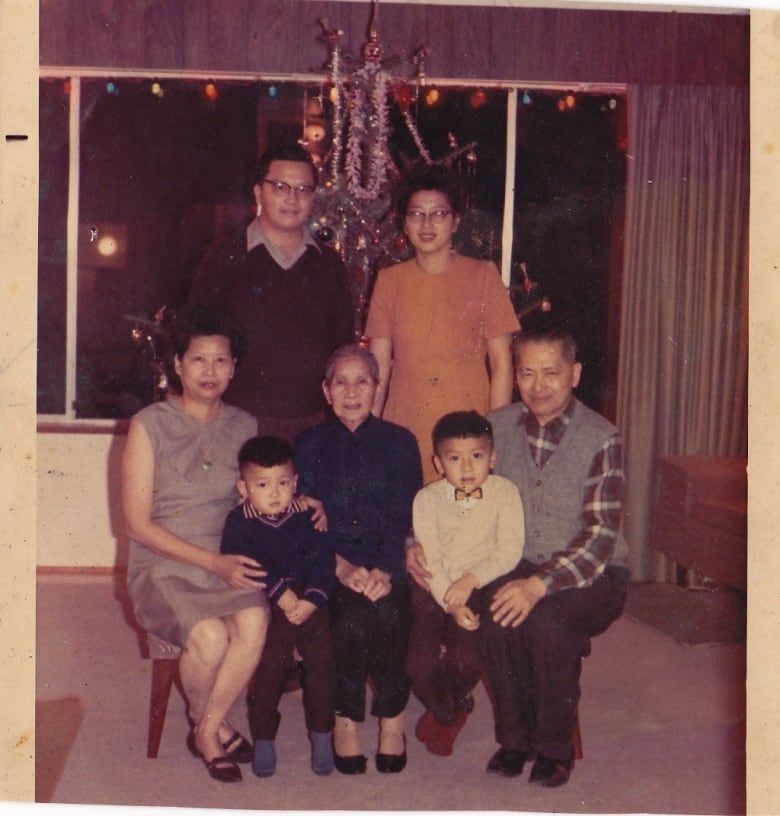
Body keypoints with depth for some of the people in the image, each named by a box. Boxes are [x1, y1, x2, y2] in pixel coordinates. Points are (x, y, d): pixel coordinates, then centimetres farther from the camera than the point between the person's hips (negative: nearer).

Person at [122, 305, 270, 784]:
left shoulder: (244, 427, 10)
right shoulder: (149, 425, -3)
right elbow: (138, 523, -6)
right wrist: (214, 562, -15)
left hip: (230, 563, 3)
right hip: (162, 566, -3)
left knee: (254, 623, -29)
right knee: (210, 636, -30)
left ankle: (208, 731, -5)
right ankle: (209, 724, 2)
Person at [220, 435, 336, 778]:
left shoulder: (306, 517, 5)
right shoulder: (239, 522, 0)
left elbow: (323, 560, 0)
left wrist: (312, 599, -15)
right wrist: (279, 591, -19)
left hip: (309, 603, 2)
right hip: (264, 605, -2)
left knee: (322, 659, -8)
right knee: (270, 663, -14)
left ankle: (322, 735, 10)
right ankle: (263, 738, 6)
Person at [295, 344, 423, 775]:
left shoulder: (399, 442, 10)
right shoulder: (308, 445, 11)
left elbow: (406, 519, 2)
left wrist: (384, 571, -16)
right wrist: (342, 568, -16)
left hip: (389, 566, 0)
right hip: (330, 567, 0)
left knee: (385, 609, -30)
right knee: (353, 614, -29)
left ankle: (392, 715, -9)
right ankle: (345, 718, -10)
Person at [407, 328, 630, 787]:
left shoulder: (601, 439, -12)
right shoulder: (497, 427, 1)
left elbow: (600, 539, -19)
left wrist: (540, 585, -33)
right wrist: (419, 543, -6)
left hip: (593, 574, -3)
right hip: (519, 565, 3)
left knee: (547, 618, -32)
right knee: (497, 616, -29)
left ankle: (555, 747, -7)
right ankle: (515, 736, -4)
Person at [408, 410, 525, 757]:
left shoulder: (504, 492, -3)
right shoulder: (426, 499, -2)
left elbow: (509, 551, -9)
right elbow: (430, 559, -7)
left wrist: (470, 580, -20)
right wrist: (451, 603, -20)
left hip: (481, 587, -1)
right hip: (433, 590, 1)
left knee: (466, 660, -22)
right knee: (419, 665, -13)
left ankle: (451, 707, 16)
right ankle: (449, 712, 21)